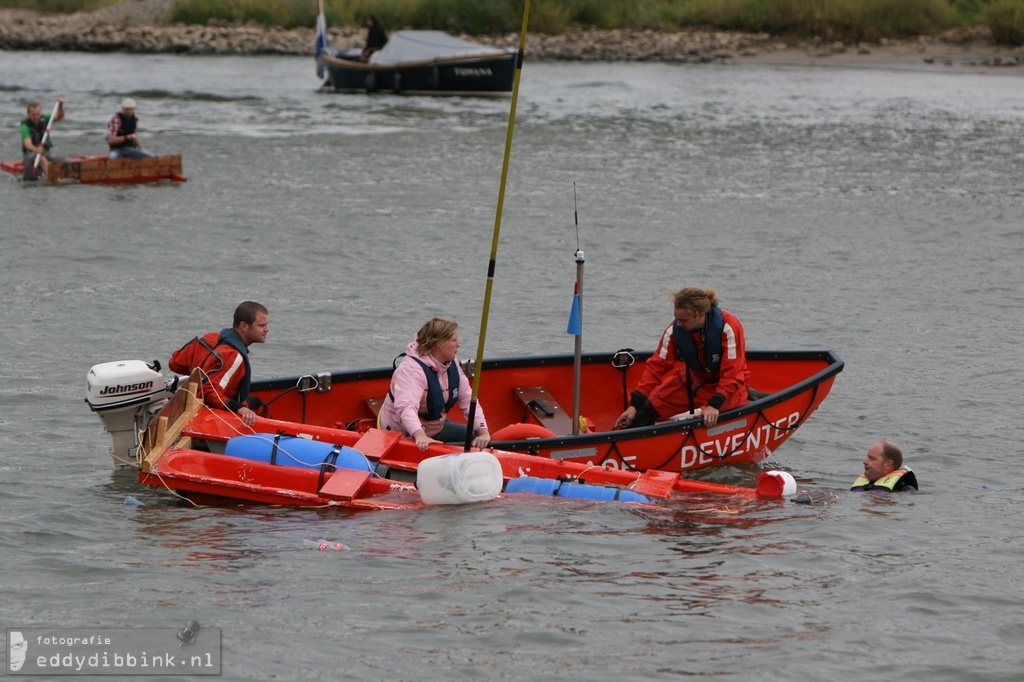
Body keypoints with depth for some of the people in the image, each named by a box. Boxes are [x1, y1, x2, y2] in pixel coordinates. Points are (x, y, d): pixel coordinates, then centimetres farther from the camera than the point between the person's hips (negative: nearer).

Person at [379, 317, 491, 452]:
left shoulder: (452, 364, -2)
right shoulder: (412, 369, -31)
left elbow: (468, 400, -2)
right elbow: (406, 407, -47)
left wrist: (483, 432, -15)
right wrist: (420, 435, -64)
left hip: (437, 424, 9)